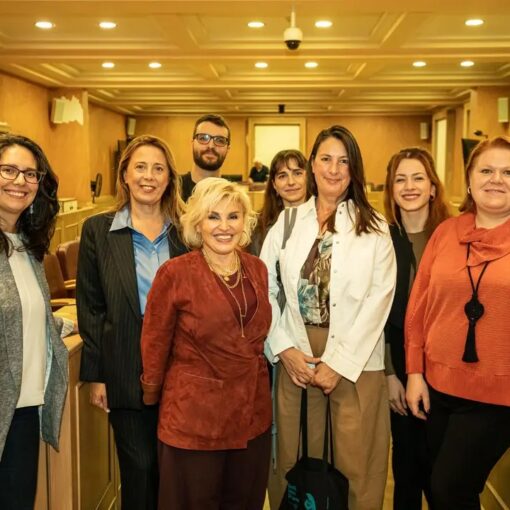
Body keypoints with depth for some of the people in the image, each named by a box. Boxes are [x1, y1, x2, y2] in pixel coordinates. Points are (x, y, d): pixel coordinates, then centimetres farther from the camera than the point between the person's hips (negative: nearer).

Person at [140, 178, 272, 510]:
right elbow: (155, 344, -4)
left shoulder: (258, 270, 2)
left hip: (252, 413, 5)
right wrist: (151, 394, 6)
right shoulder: (175, 273, -13)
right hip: (194, 414, -4)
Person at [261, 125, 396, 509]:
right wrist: (285, 349, -6)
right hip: (297, 358, 2)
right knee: (294, 460, 12)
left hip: (355, 361, -2)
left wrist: (338, 363, -11)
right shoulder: (287, 221, 6)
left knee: (354, 463, 6)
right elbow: (265, 289, 4)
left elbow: (379, 298, -7)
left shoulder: (374, 227, 0)